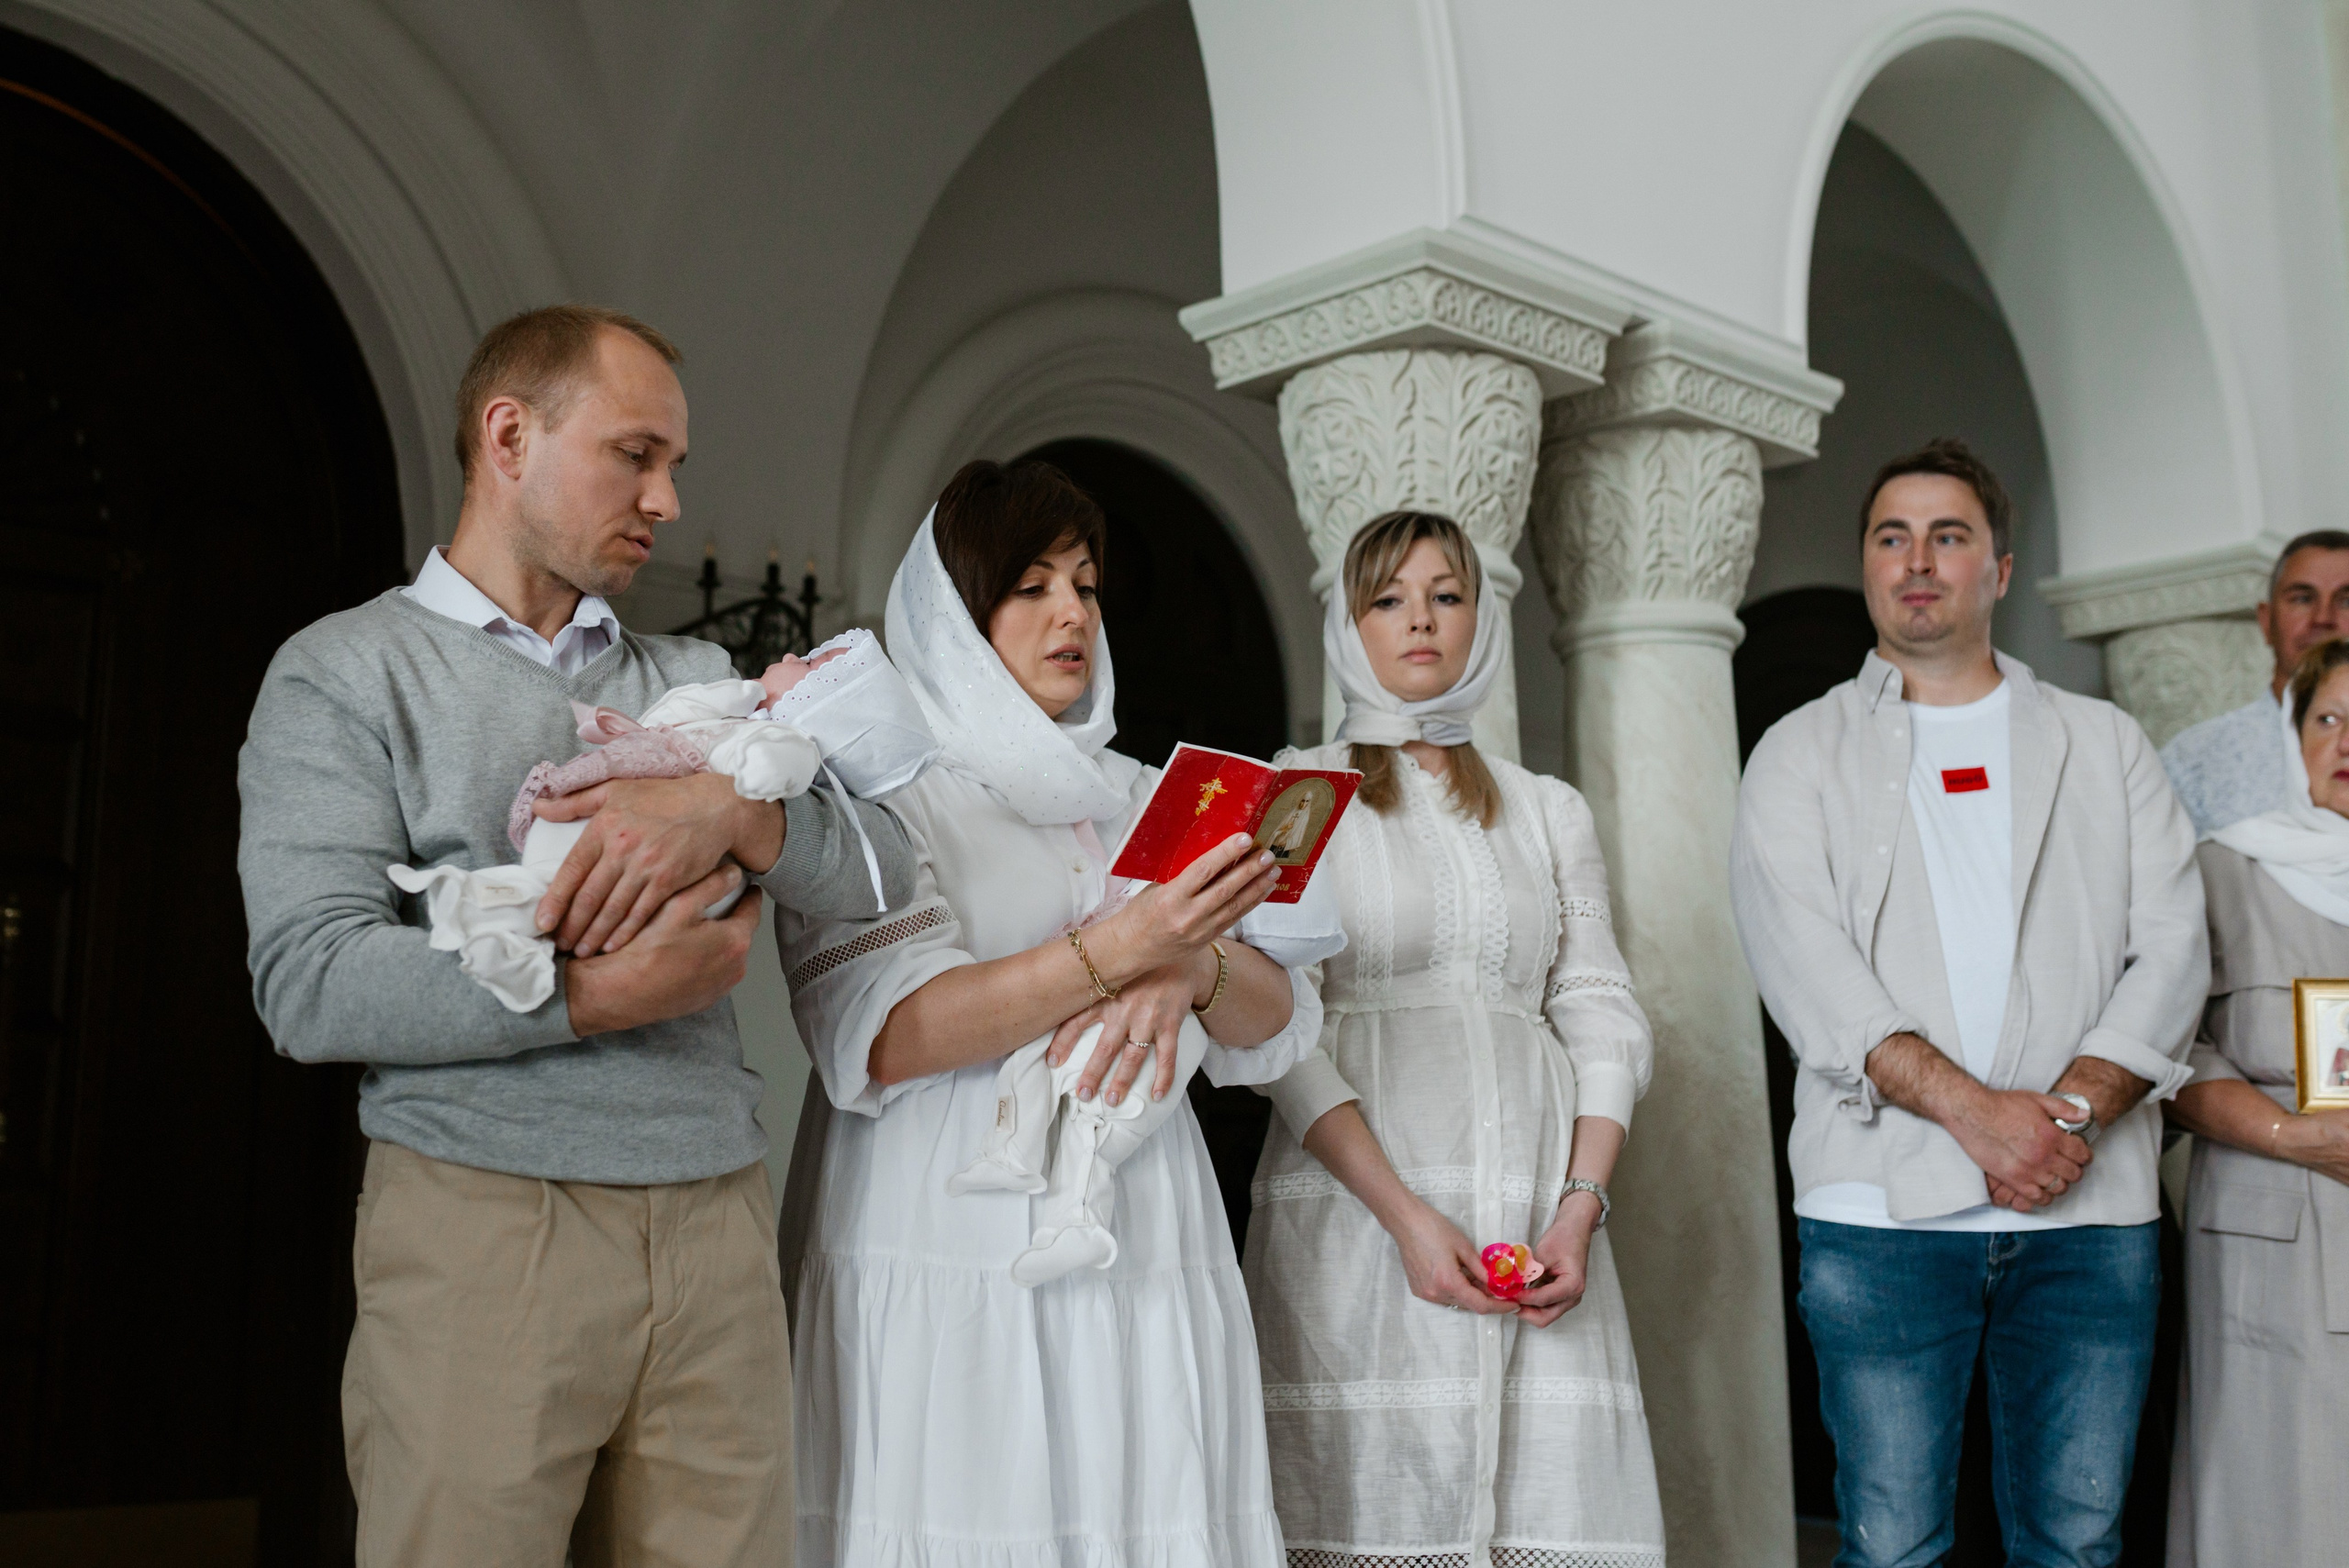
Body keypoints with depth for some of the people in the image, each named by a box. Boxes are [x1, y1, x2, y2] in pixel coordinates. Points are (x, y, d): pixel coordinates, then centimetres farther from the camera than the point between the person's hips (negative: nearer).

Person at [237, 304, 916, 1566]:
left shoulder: (694, 681, 19)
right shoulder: (348, 671, 4)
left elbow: (880, 865, 5)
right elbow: (309, 981, -9)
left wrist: (732, 812, -15)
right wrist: (604, 995, -15)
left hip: (715, 1224, 4)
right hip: (480, 1218, -4)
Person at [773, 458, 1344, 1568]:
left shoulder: (1141, 797, 16)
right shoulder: (883, 789, 0)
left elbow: (1276, 1023, 9)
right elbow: (880, 1036, -14)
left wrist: (1194, 972, -13)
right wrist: (1117, 951, -21)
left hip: (1139, 1261, 4)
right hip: (953, 1263, -4)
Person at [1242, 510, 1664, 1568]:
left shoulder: (1548, 812, 17)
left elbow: (1602, 1015, 11)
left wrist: (1581, 1205, -5)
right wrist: (1405, 1214, -13)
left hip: (1537, 1218, 3)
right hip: (1357, 1206, -3)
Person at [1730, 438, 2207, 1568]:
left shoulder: (2103, 743, 16)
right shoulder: (1802, 754, 9)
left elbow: (2171, 947, 5)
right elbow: (1805, 966, -5)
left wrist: (2074, 1109, -12)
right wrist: (1971, 1108, -17)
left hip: (2092, 1210, 2)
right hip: (1885, 1208, -2)